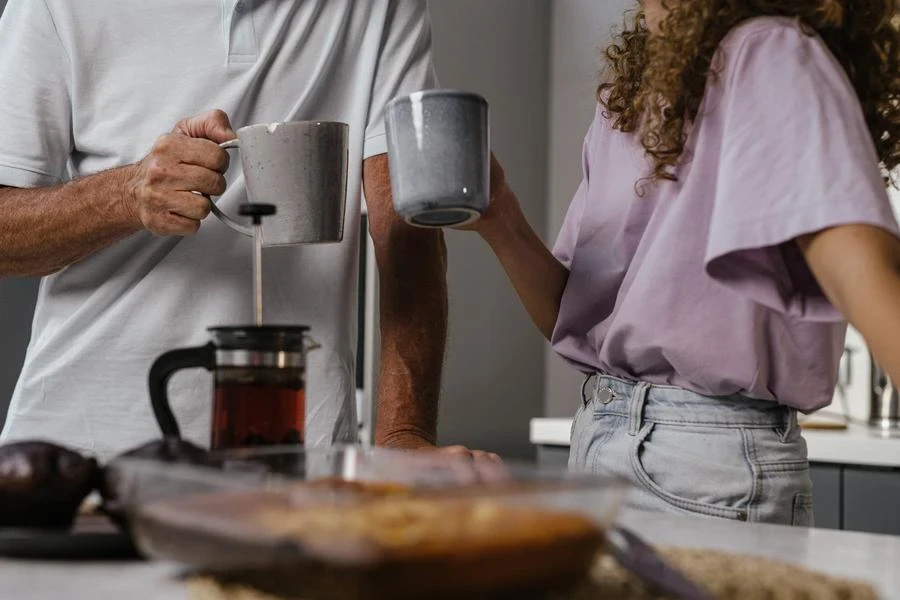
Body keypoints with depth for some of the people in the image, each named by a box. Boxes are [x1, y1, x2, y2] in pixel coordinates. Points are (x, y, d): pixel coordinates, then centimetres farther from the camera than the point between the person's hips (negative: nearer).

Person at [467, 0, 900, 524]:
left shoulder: (769, 54, -11)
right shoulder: (625, 97, 12)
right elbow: (572, 316, 10)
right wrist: (500, 221, -6)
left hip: (709, 458, -7)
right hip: (597, 439, 8)